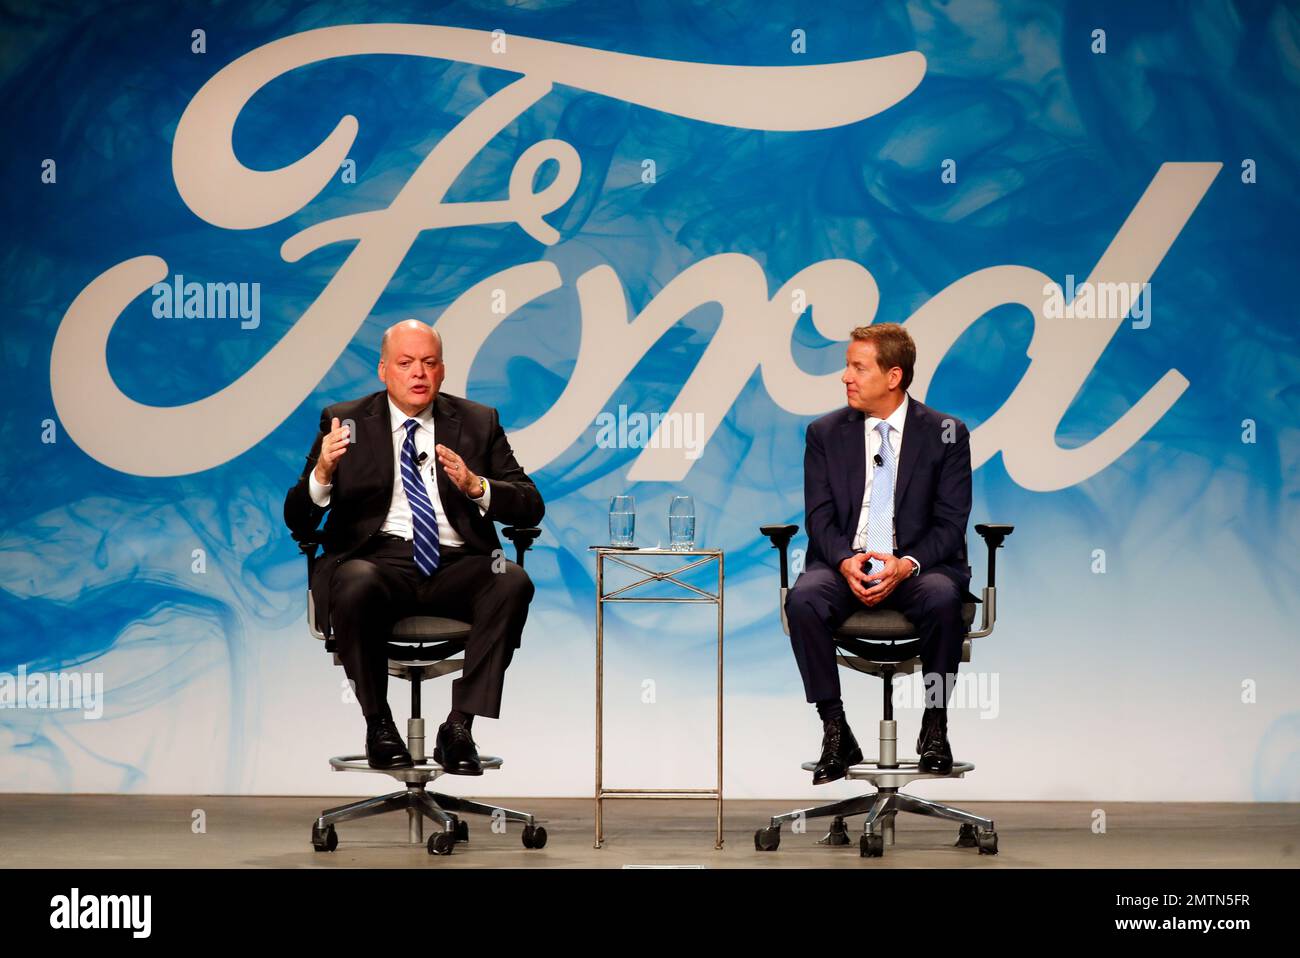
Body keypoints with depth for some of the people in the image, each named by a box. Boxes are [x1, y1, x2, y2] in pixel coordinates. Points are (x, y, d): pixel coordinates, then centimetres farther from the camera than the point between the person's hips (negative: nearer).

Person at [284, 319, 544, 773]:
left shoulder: (477, 422, 14)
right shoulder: (345, 421, 10)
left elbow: (530, 506, 6)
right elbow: (297, 519, 4)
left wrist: (476, 486, -14)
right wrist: (322, 472, -18)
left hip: (455, 565, 2)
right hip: (378, 560, -1)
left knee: (513, 582, -30)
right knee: (356, 586, -37)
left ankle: (459, 727, -22)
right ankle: (379, 726, -14)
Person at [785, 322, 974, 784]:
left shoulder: (945, 433, 2)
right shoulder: (826, 433, 8)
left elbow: (950, 522, -2)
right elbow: (819, 517, 2)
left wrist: (907, 564, -20)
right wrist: (845, 561, -19)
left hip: (917, 565, -1)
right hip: (844, 563, 2)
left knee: (942, 598, -36)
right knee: (803, 599, -31)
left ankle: (934, 727, -16)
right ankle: (835, 732, -20)